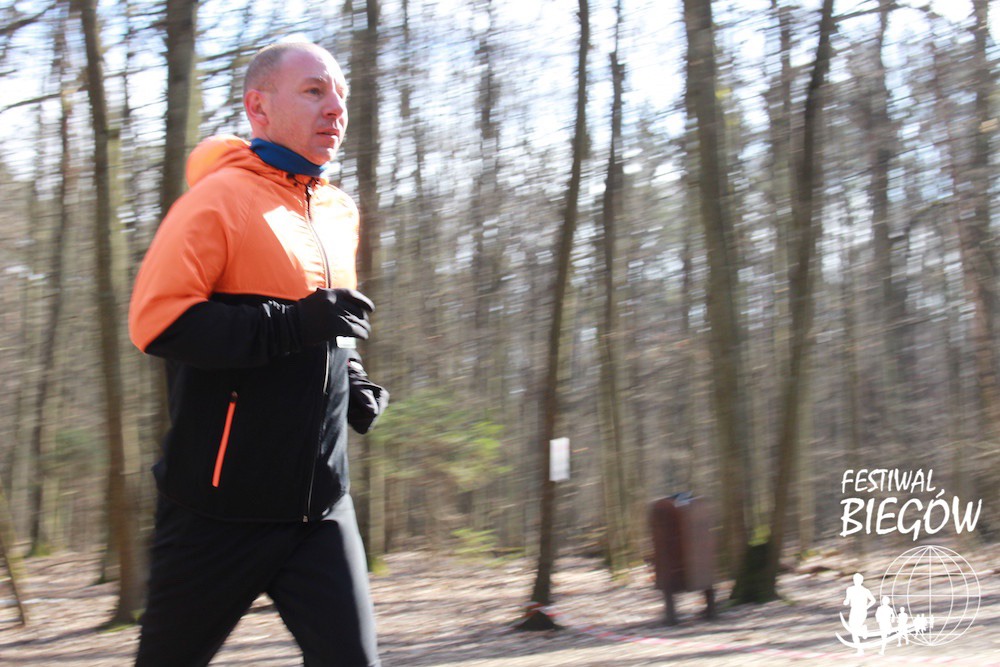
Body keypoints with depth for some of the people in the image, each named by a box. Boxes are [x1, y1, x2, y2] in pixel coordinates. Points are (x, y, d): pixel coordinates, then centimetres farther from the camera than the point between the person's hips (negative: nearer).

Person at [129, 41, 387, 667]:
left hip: (321, 503, 6)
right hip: (224, 504, -5)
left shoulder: (340, 214, 13)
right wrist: (295, 325, -25)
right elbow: (156, 320, -20)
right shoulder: (220, 197, -9)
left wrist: (353, 379, 11)